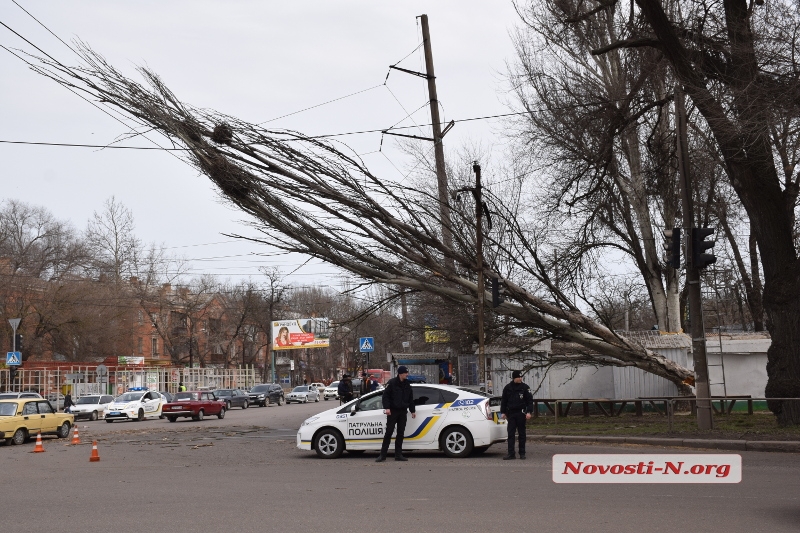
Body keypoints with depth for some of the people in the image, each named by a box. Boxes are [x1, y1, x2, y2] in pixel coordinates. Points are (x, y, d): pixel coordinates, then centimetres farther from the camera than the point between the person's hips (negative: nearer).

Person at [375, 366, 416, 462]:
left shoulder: (407, 384, 12)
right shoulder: (392, 383, -6)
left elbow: (410, 399, 18)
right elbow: (386, 395, -9)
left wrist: (412, 410, 16)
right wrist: (387, 408, -17)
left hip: (403, 412, 5)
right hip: (392, 411, -5)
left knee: (401, 433, 4)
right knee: (389, 432, -7)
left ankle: (398, 455, 9)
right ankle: (382, 455, -4)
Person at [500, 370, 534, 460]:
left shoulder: (525, 387, 1)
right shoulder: (507, 388, 7)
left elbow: (530, 400, 0)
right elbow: (504, 401, 13)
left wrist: (529, 412, -8)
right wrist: (503, 412, 8)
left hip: (521, 413, -2)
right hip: (511, 413, 2)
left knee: (521, 433, 4)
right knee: (510, 434, -2)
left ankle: (522, 453, 12)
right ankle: (511, 454, -1)